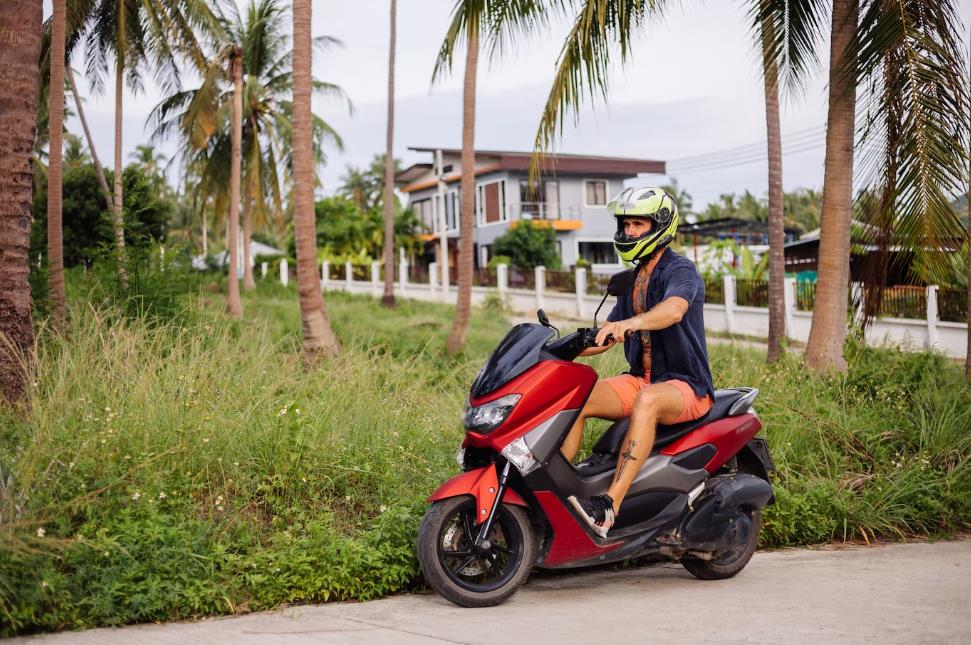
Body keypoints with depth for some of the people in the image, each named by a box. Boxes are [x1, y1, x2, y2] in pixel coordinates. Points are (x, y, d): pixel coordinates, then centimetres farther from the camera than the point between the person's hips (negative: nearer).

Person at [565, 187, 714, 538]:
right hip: (641, 378, 8)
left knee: (647, 400, -40)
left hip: (686, 385, -7)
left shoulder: (681, 270, -8)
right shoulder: (632, 279, 17)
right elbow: (606, 337, 21)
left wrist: (628, 323, -50)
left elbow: (673, 310, -32)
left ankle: (609, 506, -49)